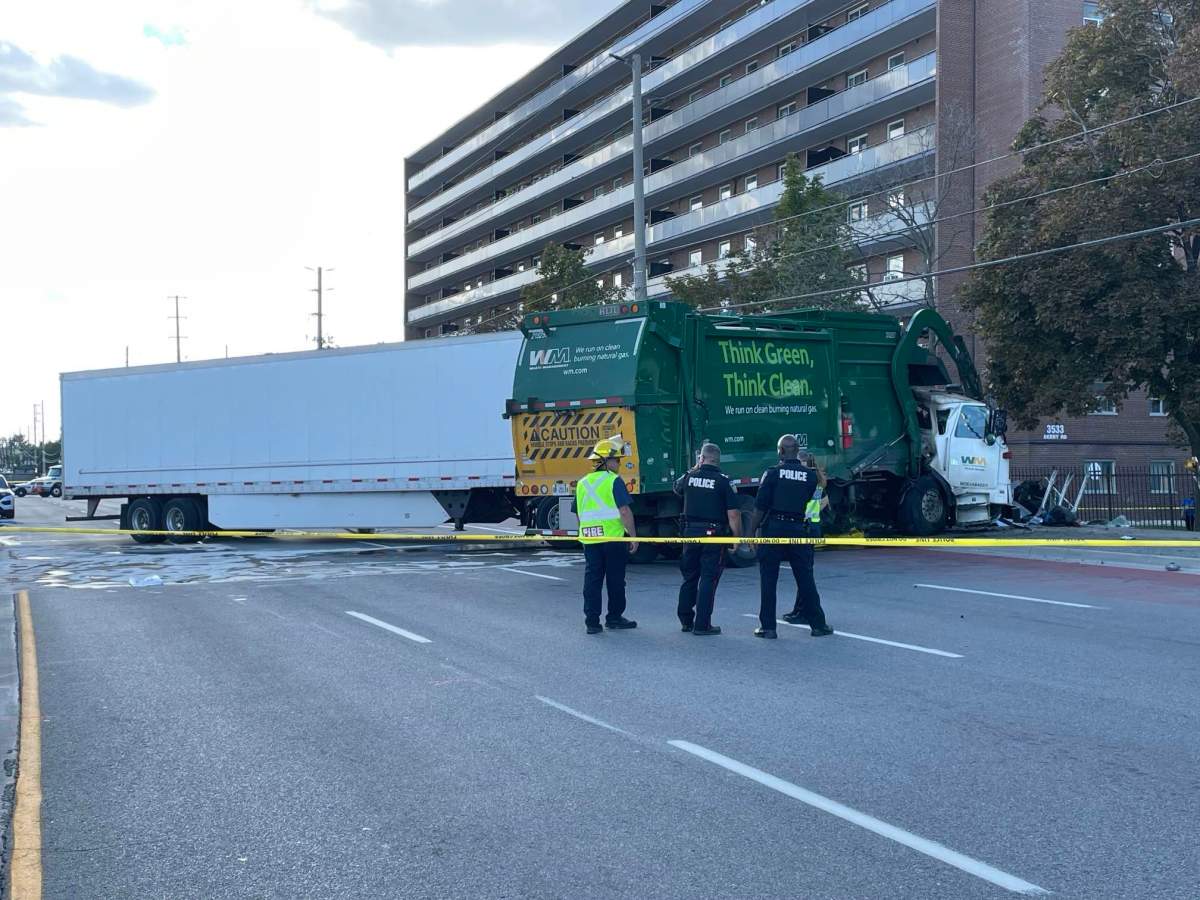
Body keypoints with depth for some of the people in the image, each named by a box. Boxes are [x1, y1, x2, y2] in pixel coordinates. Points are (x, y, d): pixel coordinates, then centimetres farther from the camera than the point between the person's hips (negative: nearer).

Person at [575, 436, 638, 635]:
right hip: (613, 537, -5)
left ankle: (591, 621, 4)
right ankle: (614, 617, 17)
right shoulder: (614, 481, -8)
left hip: (589, 538, 5)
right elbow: (624, 511, -14)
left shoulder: (582, 483, 13)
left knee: (592, 579, 6)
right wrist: (633, 536, -10)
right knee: (615, 579, 8)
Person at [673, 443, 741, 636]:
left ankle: (686, 620, 23)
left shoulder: (689, 477, 2)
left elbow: (677, 488, 27)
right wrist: (737, 538, -3)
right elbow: (733, 514, -12)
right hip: (713, 533, -4)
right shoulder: (723, 481, -9)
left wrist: (694, 468, 28)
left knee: (689, 577, 16)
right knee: (708, 579, 0)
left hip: (691, 531, 4)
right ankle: (702, 624, -1)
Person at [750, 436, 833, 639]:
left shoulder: (772, 473, -6)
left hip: (773, 528, -2)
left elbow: (760, 507, -8)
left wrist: (751, 531, -2)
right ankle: (818, 624, 14)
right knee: (805, 579, 10)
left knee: (768, 580, 4)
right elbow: (811, 499, 11)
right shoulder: (811, 475, 2)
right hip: (799, 529, 2)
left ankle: (767, 627, 4)